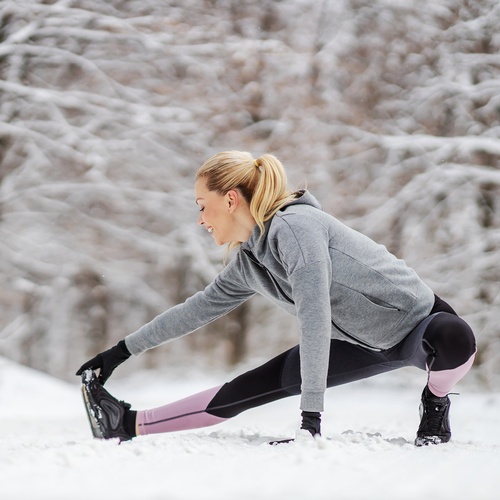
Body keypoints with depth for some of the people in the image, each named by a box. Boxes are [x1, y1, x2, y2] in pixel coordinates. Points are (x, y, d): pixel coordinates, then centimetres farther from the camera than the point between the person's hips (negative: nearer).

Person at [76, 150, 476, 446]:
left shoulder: (293, 227, -28)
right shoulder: (247, 263, -1)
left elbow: (315, 318, -33)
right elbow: (198, 308, 14)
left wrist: (311, 416, -34)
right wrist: (123, 351, 17)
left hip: (418, 321, -7)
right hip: (361, 342, 7)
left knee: (454, 340, -42)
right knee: (250, 388, 1)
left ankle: (436, 405, -12)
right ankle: (130, 425, 8)